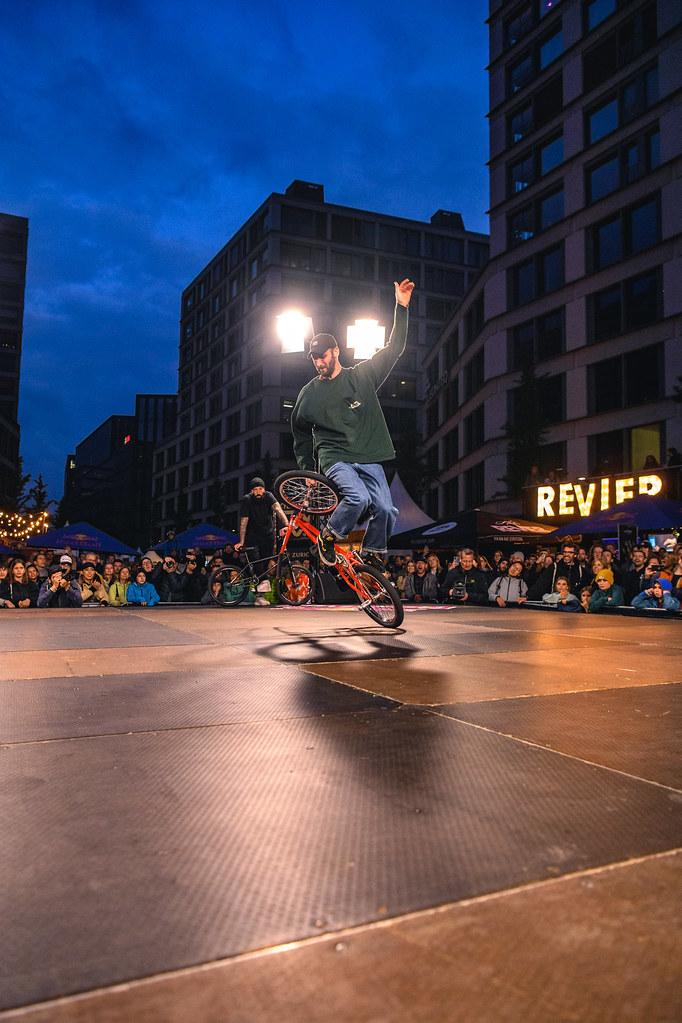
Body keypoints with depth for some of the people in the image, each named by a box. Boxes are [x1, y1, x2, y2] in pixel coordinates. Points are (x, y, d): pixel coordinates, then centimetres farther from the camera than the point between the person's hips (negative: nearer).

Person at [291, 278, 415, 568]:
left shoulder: (362, 376, 7)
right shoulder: (309, 393, 8)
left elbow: (394, 349, 6)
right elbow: (300, 435, 19)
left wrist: (401, 307, -3)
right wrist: (306, 471, 14)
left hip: (369, 460, 2)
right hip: (334, 458, -2)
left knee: (386, 510, -13)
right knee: (358, 498, -29)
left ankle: (372, 557, 12)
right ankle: (328, 538, -3)